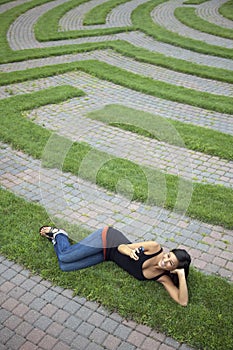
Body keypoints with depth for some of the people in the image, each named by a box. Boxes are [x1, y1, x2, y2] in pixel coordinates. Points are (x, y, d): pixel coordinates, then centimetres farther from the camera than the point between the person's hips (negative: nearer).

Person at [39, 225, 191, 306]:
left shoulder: (163, 278, -15)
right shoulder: (155, 248, -24)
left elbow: (183, 302, -23)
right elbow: (121, 247, -15)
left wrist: (181, 275, -32)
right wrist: (128, 250, -38)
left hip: (106, 255, 3)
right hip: (107, 238, -3)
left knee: (64, 267, -2)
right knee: (64, 258, -11)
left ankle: (58, 236, 28)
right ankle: (58, 234, 24)